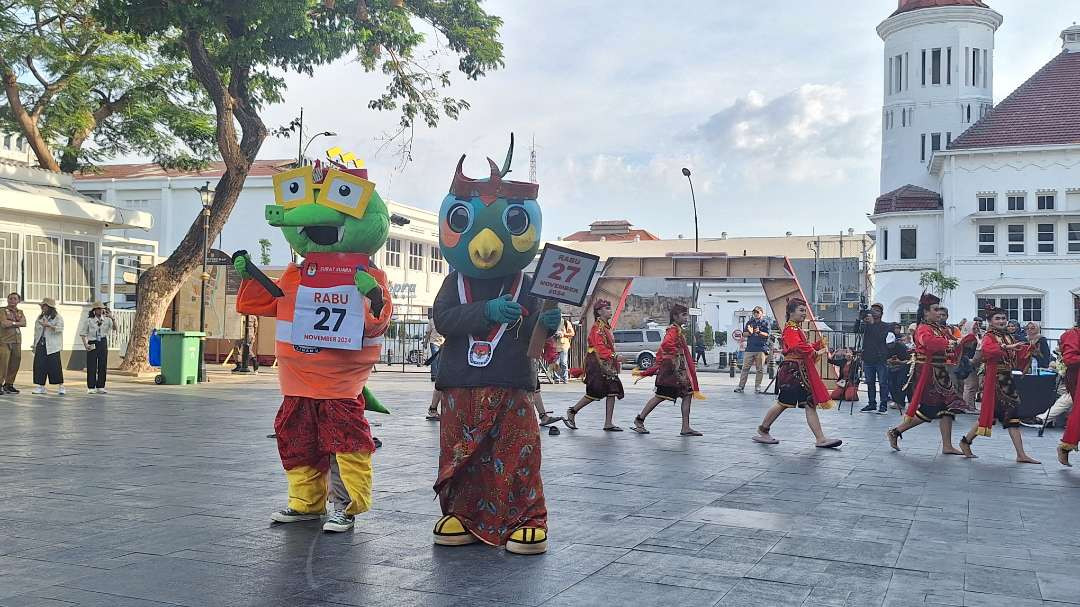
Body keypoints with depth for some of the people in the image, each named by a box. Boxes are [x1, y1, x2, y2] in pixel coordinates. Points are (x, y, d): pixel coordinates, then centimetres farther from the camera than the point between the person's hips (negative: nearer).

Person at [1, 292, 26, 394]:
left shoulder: (20, 312, 16)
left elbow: (24, 323, -1)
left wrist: (11, 323, -10)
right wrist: (16, 322, -5)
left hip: (17, 341, 6)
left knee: (15, 364, 6)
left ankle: (9, 385, 15)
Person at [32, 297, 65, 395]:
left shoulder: (58, 318, 1)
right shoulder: (40, 318, 19)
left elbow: (60, 329, -13)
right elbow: (36, 332, 22)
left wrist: (49, 325, -26)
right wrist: (34, 345, 16)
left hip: (52, 346, -6)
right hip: (40, 345, 6)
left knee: (55, 365, -8)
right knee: (39, 365, 1)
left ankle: (60, 386, -3)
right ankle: (41, 386, 7)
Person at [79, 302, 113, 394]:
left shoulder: (106, 320, 5)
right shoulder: (89, 320, -1)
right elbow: (83, 333, 3)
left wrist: (112, 318, -19)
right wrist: (85, 344, -7)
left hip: (103, 343, 3)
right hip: (92, 344, -2)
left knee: (103, 366, 4)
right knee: (91, 366, -2)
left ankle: (100, 387, 12)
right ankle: (91, 387, 5)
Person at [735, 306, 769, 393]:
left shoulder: (765, 322, 6)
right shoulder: (750, 322, 15)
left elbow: (766, 334, -4)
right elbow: (744, 334, 11)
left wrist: (759, 332, -22)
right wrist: (749, 332, -10)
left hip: (761, 349, -3)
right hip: (750, 348, 3)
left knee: (759, 369, 1)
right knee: (745, 368, 0)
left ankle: (757, 387, 7)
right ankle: (741, 386, 2)